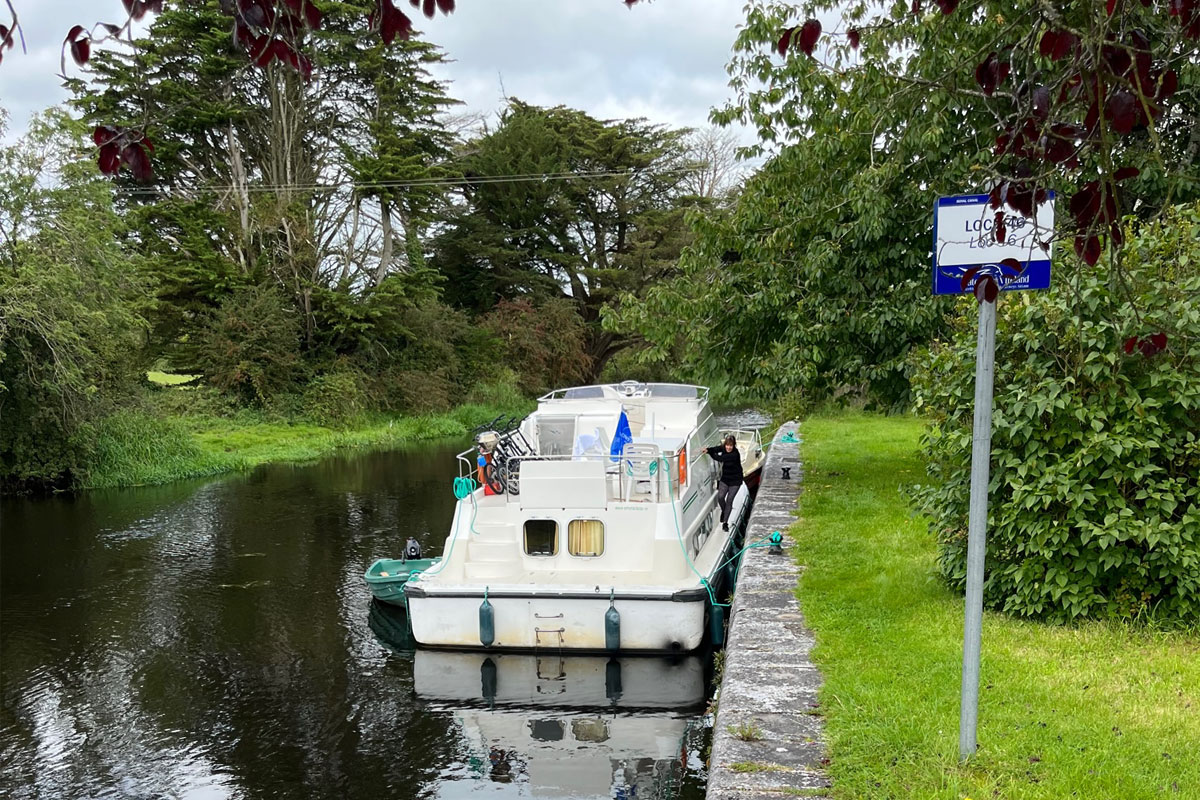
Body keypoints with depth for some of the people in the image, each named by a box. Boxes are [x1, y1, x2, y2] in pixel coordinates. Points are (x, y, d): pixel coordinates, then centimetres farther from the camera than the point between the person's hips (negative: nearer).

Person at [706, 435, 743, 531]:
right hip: (725, 479, 5)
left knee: (729, 500, -4)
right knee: (720, 497, -11)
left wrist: (709, 452, -19)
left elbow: (720, 458, -29)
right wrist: (708, 450, -39)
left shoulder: (735, 454, -27)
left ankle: (725, 522, 8)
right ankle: (724, 511, 22)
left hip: (735, 481, -5)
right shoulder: (723, 448, -6)